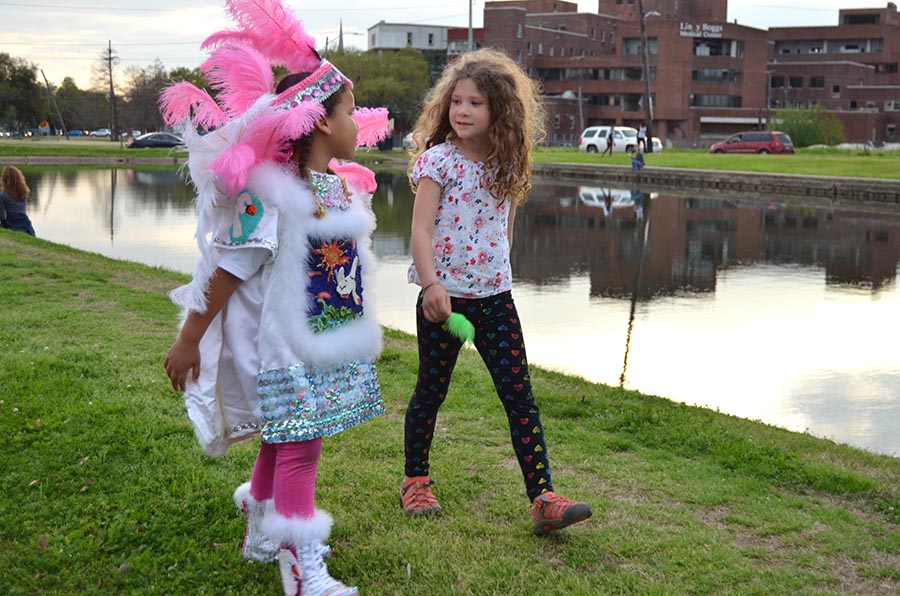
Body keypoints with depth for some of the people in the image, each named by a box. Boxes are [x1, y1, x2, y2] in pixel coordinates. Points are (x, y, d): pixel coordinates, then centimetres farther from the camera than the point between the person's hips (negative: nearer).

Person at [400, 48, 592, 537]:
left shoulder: (508, 167, 6)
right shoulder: (438, 160, -8)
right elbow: (421, 229, -13)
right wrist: (432, 284, -24)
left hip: (494, 298, 4)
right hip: (443, 298, -4)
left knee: (520, 396, -3)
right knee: (430, 392, 10)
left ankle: (543, 499, -4)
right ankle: (416, 481, 30)